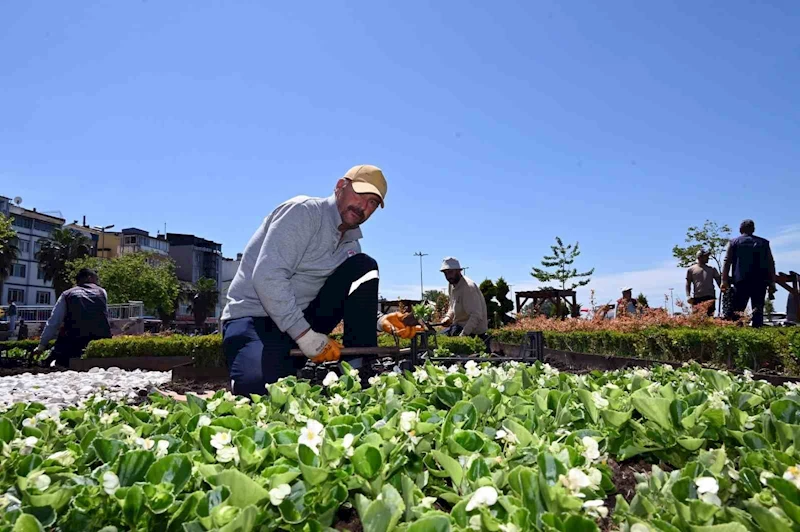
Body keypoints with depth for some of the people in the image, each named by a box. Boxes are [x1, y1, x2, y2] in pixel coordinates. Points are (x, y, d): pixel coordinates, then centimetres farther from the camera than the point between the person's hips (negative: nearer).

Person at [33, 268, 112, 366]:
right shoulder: (102, 292, 11)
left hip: (75, 342, -1)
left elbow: (53, 322, 8)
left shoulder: (67, 294, 9)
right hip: (102, 340, 1)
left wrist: (42, 345, 14)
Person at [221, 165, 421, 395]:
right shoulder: (303, 211, -14)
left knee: (363, 267, -8)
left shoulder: (350, 246, 9)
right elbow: (267, 277, -26)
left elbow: (358, 309, 10)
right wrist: (306, 336, -27)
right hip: (254, 317, -6)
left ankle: (359, 370, -11)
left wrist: (381, 321, -12)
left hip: (304, 318, 7)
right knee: (259, 387, -37)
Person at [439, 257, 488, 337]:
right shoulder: (451, 284, 6)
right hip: (459, 324, 9)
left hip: (473, 329, -9)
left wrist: (462, 335, -31)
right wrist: (448, 316, 1)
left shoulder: (468, 287, -24)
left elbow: (476, 316, -28)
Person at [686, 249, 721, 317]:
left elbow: (719, 281, 13)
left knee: (710, 316, -6)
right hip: (697, 298, -2)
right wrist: (688, 296, -5)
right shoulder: (691, 269, 10)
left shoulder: (712, 269, 17)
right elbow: (688, 284, 8)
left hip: (710, 297, 2)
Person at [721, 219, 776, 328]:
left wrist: (724, 280, -5)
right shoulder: (763, 242, 13)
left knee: (737, 311, 0)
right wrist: (772, 283, 8)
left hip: (741, 282, -2)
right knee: (758, 311, 4)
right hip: (760, 282, 2)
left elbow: (727, 262, -2)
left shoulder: (734, 242, 8)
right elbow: (771, 263, 8)